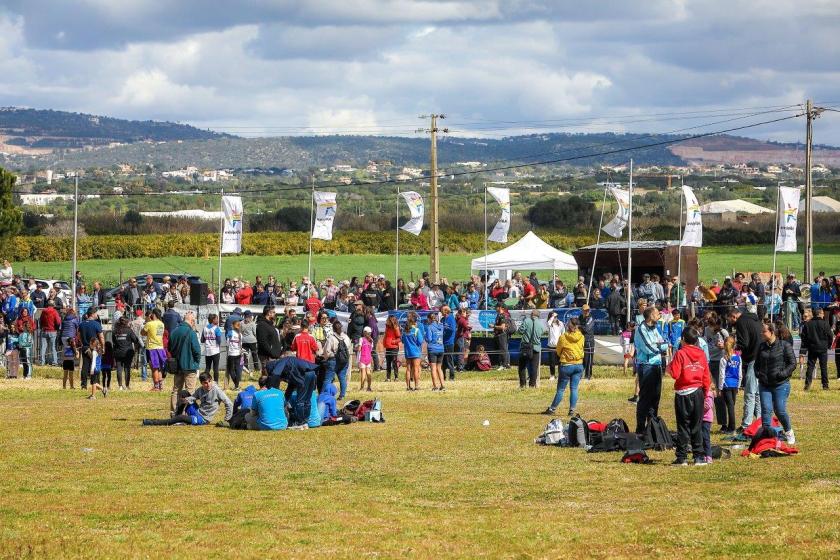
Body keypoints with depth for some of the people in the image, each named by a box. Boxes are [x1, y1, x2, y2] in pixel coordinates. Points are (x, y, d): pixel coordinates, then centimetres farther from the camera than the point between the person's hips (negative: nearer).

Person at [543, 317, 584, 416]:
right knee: (574, 389, 6)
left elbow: (558, 352, 3)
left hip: (566, 365, -3)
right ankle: (572, 410, 2)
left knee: (560, 389, 4)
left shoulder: (563, 337, -9)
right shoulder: (581, 337, -2)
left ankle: (552, 409, 11)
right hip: (579, 365, 3)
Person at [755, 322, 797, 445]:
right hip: (764, 385, 4)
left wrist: (782, 374, -14)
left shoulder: (785, 346, -6)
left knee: (780, 411, -4)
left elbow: (792, 363, -5)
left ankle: (789, 432, 20)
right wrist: (758, 374, 4)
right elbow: (757, 364, 22)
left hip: (781, 384, -4)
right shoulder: (761, 347, 10)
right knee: (766, 410, -4)